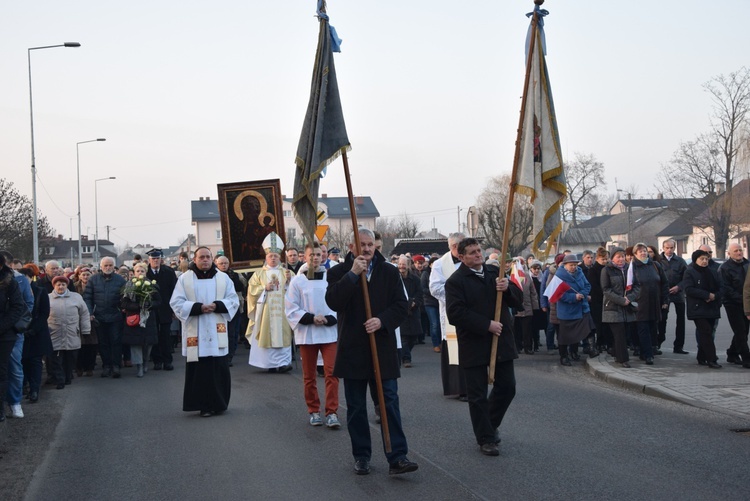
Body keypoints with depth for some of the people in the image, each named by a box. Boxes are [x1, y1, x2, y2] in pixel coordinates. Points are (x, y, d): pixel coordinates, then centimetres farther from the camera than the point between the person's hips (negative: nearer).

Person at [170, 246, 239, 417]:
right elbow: (177, 303, -2)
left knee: (219, 369, 1)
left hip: (217, 332, 1)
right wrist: (198, 308, -16)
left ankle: (219, 403, 12)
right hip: (195, 333, -1)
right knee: (199, 370, -3)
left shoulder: (223, 278, 8)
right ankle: (204, 405, 4)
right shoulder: (185, 279, 3)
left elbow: (233, 300, 6)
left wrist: (217, 306, -13)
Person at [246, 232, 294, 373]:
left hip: (282, 310, 0)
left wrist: (289, 280, -13)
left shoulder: (285, 273, 13)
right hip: (265, 310, 0)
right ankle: (271, 364, 3)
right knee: (267, 336, -3)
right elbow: (252, 289, 4)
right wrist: (265, 288, -10)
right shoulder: (259, 274, 12)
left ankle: (284, 362, -10)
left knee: (282, 334, -8)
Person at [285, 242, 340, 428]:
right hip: (306, 334, 1)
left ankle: (332, 413, -4)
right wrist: (311, 318, -12)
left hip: (329, 332, -1)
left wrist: (329, 319, -13)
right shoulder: (297, 281, -2)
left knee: (331, 373, -7)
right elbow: (291, 309, -2)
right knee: (309, 376, 8)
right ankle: (314, 411, 20)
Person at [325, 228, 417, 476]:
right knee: (356, 407, 8)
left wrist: (382, 320, -16)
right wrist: (353, 274, -19)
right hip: (353, 349, 0)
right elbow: (333, 302, -15)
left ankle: (397, 457, -4)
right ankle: (361, 456, 19)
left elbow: (401, 305, 1)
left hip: (383, 347, 0)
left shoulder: (389, 272, 5)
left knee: (390, 403, -3)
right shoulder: (339, 272, 1)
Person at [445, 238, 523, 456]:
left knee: (507, 387, 10)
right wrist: (487, 325, -20)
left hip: (501, 342, 5)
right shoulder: (455, 281, -7)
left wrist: (508, 288, -14)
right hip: (474, 346, -5)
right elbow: (455, 314, -18)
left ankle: (491, 424, 32)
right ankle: (485, 439, 13)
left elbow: (518, 301, 9)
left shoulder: (495, 272, 10)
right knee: (478, 395, 2)